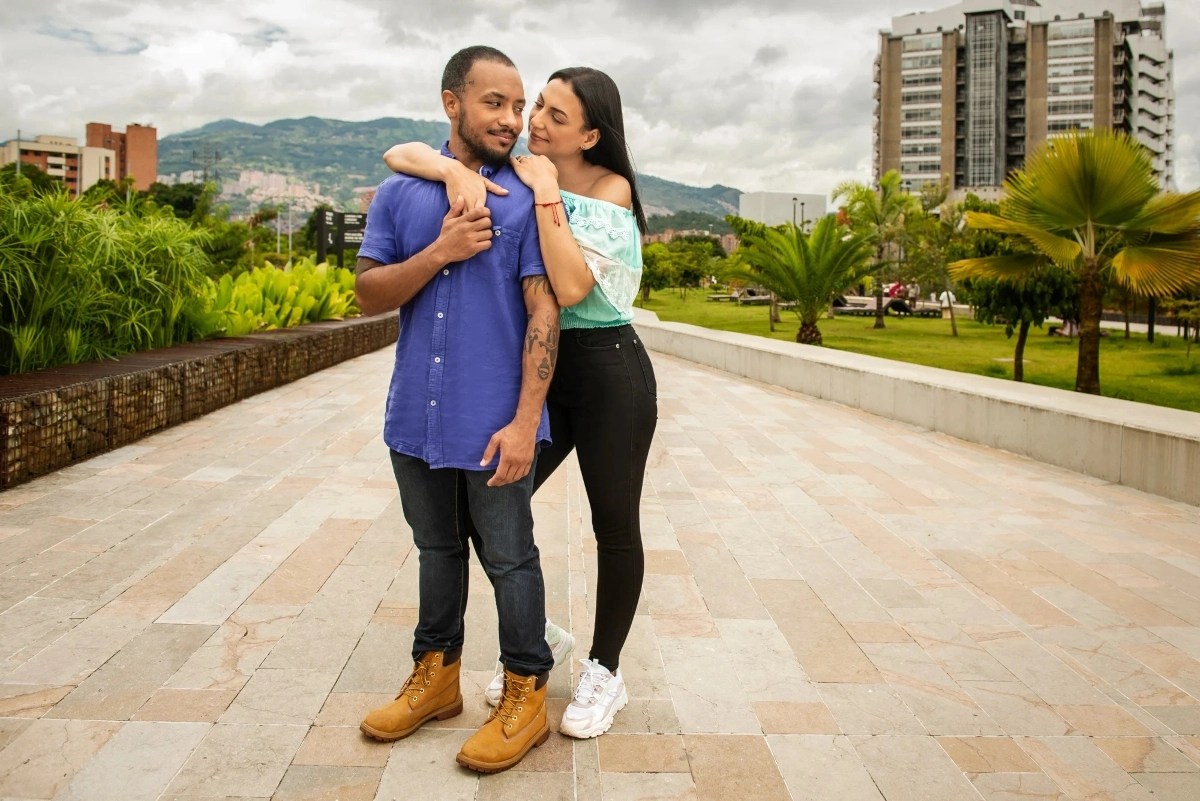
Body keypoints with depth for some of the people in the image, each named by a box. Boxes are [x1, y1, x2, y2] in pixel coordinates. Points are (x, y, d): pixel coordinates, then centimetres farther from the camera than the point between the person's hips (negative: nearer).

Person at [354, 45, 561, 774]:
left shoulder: (529, 199, -6)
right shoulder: (400, 193, 5)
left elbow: (544, 311, -12)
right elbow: (368, 294, 2)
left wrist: (525, 422, -19)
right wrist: (440, 252, -15)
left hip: (493, 426, -4)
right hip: (416, 416, 4)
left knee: (509, 560, 6)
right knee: (438, 550, 19)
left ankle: (527, 695, 24)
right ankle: (436, 676, 37)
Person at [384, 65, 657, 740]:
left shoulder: (611, 189, -7)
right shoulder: (510, 174, 3)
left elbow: (571, 287, -23)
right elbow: (399, 153, -4)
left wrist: (546, 194, -21)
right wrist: (454, 170, -23)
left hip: (607, 370, -4)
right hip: (536, 367, 4)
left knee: (615, 524, 5)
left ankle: (606, 672, 25)